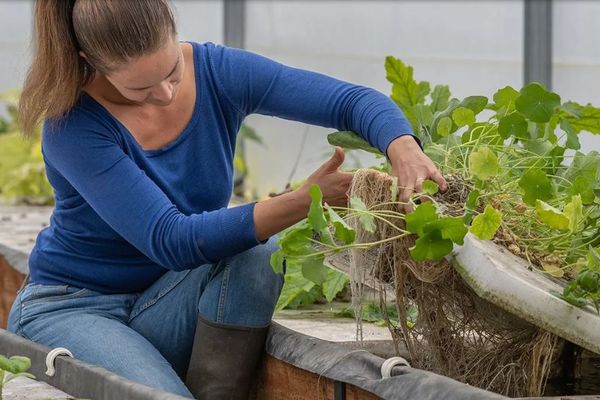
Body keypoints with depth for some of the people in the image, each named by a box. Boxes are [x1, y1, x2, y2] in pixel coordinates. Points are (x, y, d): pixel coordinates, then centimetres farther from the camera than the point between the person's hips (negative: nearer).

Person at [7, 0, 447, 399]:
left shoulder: (220, 72, -11)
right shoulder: (73, 124, -24)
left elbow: (355, 101, -14)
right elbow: (169, 241, -32)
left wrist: (404, 149, -38)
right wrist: (304, 201, -40)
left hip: (163, 309, 4)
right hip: (71, 312, -4)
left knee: (258, 253, -28)